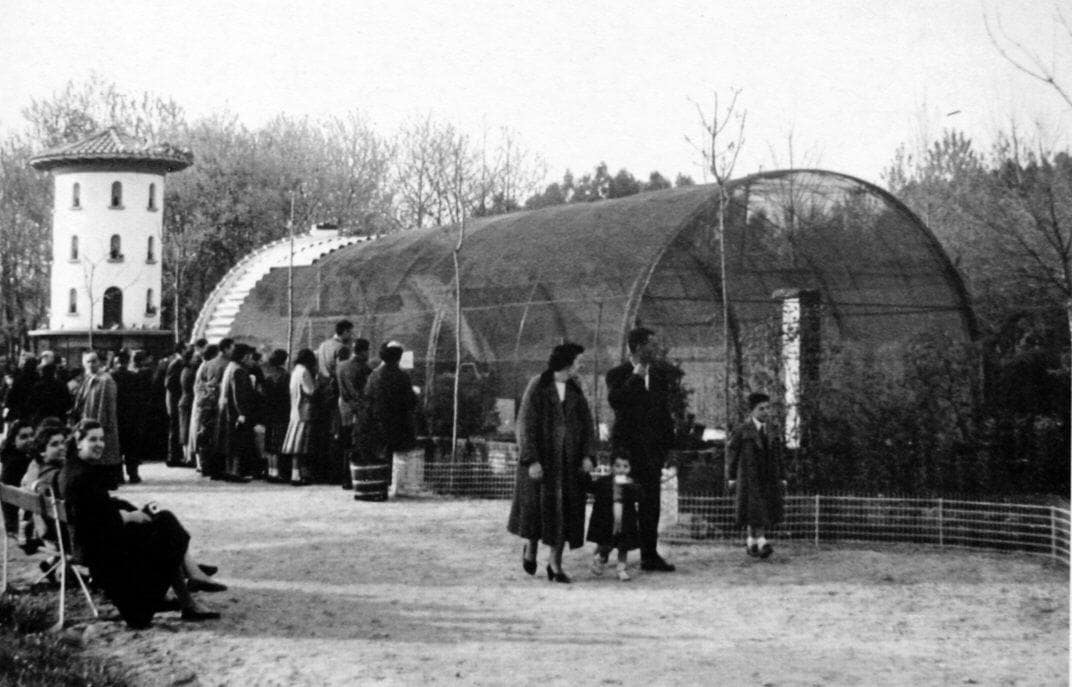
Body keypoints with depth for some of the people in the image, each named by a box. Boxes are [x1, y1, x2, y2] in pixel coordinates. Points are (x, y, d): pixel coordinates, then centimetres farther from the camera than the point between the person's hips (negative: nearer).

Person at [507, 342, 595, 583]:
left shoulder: (575, 390, 7)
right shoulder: (537, 387, -9)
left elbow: (586, 425, 6)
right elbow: (526, 425, -12)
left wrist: (587, 456, -8)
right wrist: (532, 460, -19)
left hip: (569, 458, 4)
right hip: (542, 457, -4)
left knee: (566, 509, 0)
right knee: (541, 506, -3)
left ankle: (555, 562, 7)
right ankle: (531, 546, 25)